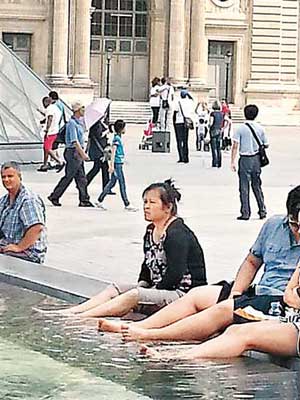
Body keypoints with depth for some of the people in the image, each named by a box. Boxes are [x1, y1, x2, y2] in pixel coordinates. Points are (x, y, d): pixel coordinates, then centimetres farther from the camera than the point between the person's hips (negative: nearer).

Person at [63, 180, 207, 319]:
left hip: (183, 292, -10)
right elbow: (147, 266, 21)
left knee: (133, 296, -26)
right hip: (159, 288, 10)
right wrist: (141, 285, 0)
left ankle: (81, 317, -30)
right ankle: (70, 312, -13)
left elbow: (175, 275, -23)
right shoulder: (151, 231, 13)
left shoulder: (177, 234, -17)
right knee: (114, 289, -1)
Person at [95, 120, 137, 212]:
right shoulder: (116, 138, -14)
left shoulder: (118, 137, 15)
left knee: (112, 182, 12)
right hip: (117, 164, -10)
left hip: (118, 164, 10)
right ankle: (127, 205, 0)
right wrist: (112, 165, -23)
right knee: (122, 184, -5)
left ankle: (99, 201, 15)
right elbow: (113, 152, -19)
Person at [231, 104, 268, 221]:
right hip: (256, 159, 4)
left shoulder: (240, 129, -9)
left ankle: (245, 213, 2)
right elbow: (266, 145, 9)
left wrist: (233, 162, -10)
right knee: (257, 186, 17)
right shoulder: (260, 128, 1)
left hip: (245, 159, -4)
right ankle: (262, 210, 16)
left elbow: (235, 146, -13)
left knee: (244, 187, 2)